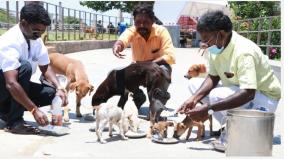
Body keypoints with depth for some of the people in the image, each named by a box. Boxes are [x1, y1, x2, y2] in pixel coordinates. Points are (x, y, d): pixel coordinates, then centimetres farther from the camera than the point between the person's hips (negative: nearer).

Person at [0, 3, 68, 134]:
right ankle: (14, 122, -23)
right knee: (25, 66, -33)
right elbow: (11, 84, -37)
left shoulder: (36, 39, -5)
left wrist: (59, 89, -16)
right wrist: (34, 110, -39)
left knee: (51, 92, -14)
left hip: (17, 85, 7)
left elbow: (46, 67, 3)